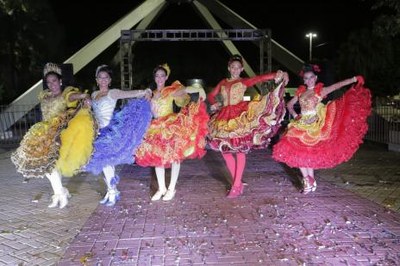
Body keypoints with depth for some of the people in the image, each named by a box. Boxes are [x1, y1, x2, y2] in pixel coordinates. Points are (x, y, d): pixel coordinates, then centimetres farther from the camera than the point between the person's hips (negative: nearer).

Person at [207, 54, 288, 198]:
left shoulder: (244, 81, 5)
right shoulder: (223, 82, 16)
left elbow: (261, 78, -11)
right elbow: (211, 95, 24)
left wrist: (277, 75, -26)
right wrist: (214, 104, 3)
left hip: (240, 117, -4)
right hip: (224, 118, 5)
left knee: (240, 151, -5)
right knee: (225, 150, 4)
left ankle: (236, 186, 0)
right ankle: (237, 183, 16)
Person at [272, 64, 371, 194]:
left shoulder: (321, 90, -2)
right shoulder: (300, 92, 10)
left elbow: (337, 85, -12)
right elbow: (289, 104, 19)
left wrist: (354, 79, -19)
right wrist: (295, 115, 5)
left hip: (315, 126, -5)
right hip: (302, 125, 5)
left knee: (309, 152, -5)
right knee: (297, 151, -2)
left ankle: (309, 180, 9)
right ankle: (309, 180, 6)